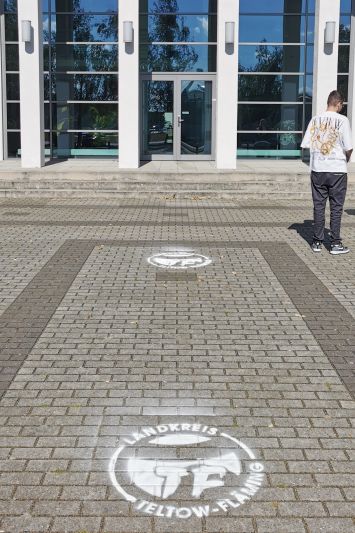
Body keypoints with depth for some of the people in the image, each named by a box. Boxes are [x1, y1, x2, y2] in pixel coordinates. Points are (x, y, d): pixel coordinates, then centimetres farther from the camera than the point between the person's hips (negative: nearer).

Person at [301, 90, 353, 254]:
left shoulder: (315, 119, 2)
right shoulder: (342, 120, -8)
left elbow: (306, 145, 2)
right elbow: (349, 148, -10)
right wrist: (346, 159, 10)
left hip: (317, 169, 3)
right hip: (337, 169, -3)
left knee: (319, 205, 10)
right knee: (336, 207, 5)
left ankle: (317, 242, 13)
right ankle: (335, 244, 8)